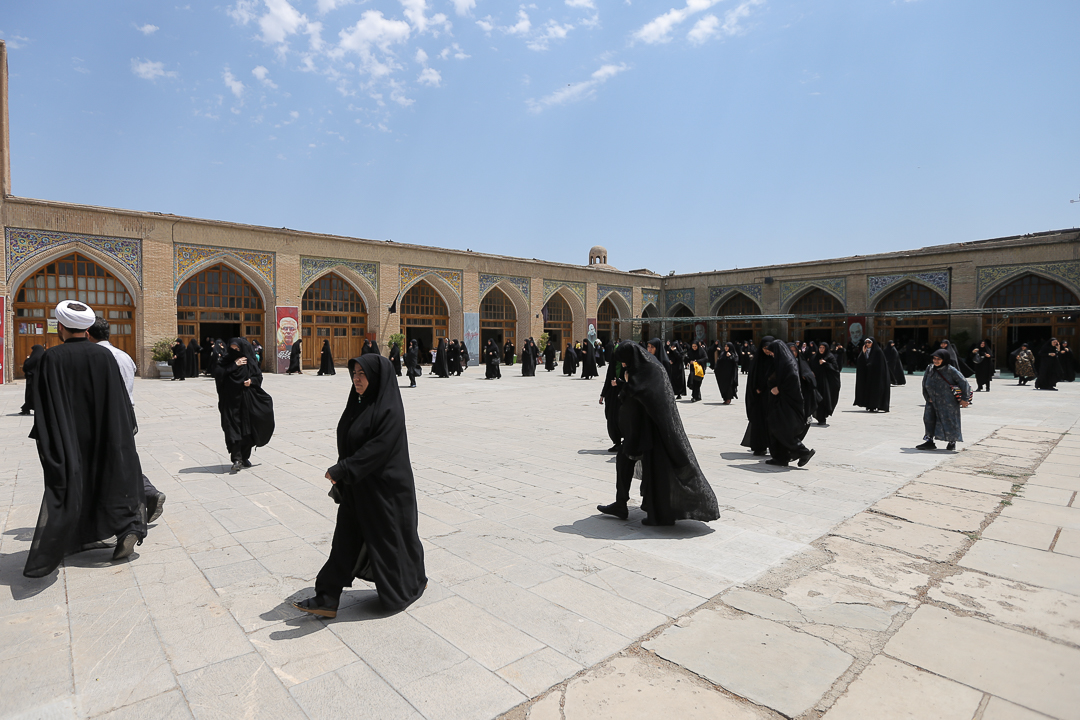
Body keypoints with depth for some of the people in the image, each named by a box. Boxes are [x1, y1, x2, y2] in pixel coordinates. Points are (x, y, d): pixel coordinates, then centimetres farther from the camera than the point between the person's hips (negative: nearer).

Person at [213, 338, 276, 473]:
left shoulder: (250, 362, 5)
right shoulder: (227, 361, 4)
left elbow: (259, 376, 9)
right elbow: (217, 373, -11)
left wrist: (251, 380, -11)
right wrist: (234, 365, -14)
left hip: (247, 401, 1)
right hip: (231, 402, -1)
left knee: (247, 430, 7)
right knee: (233, 429, -9)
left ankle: (245, 457, 22)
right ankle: (237, 459, -11)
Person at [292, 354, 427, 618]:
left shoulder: (389, 411, -21)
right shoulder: (360, 404, 6)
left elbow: (377, 449, -27)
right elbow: (349, 445, 13)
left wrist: (341, 470, -25)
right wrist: (341, 474, 13)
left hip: (383, 490, -8)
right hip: (356, 488, 8)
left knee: (388, 539, 10)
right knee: (345, 541, 10)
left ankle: (413, 584, 35)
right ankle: (327, 600, 19)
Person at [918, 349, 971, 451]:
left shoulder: (950, 370, -12)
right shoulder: (930, 368, 1)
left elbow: (963, 382, -8)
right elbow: (925, 383, 10)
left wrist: (964, 399, -9)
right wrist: (927, 397, 4)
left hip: (948, 402, -4)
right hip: (933, 401, 4)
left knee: (949, 420, 4)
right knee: (928, 418, -5)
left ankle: (952, 442, 24)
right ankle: (929, 441, -1)